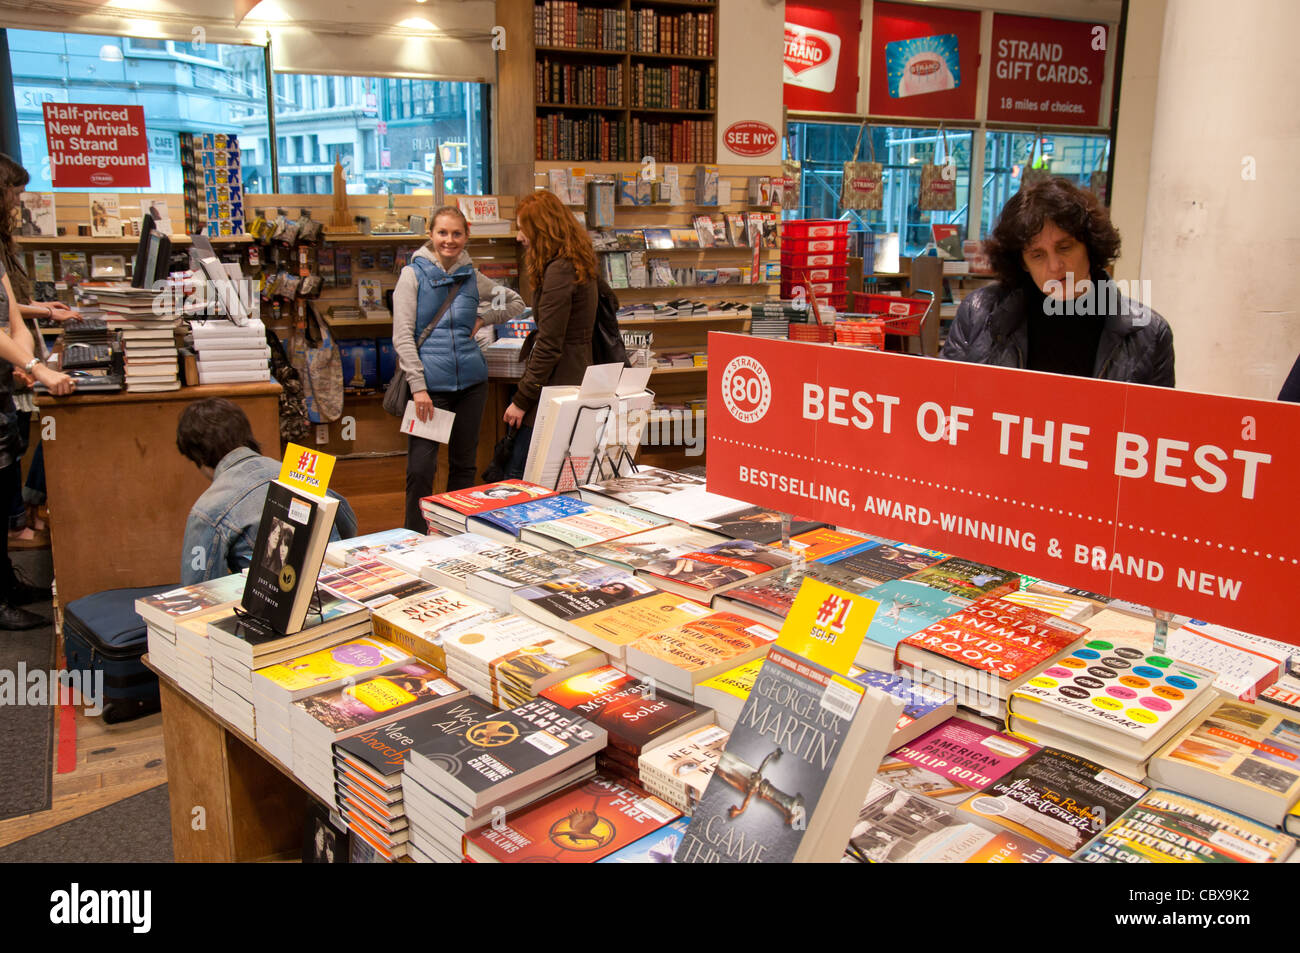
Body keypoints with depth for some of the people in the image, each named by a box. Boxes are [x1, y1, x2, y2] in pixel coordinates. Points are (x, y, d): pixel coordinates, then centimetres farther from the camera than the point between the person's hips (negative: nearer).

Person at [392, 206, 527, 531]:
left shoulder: (472, 277, 10)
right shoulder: (413, 275, -1)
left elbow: (516, 303, 23)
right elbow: (402, 335, -7)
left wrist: (482, 318, 6)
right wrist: (418, 386, -15)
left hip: (471, 382, 4)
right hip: (429, 383, -4)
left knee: (464, 465, 12)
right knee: (421, 469, -6)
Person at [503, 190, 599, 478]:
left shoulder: (558, 271, -16)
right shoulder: (579, 265, 14)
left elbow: (549, 346, -19)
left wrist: (521, 399, -15)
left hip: (557, 386, -10)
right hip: (576, 379, 10)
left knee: (517, 474, -5)